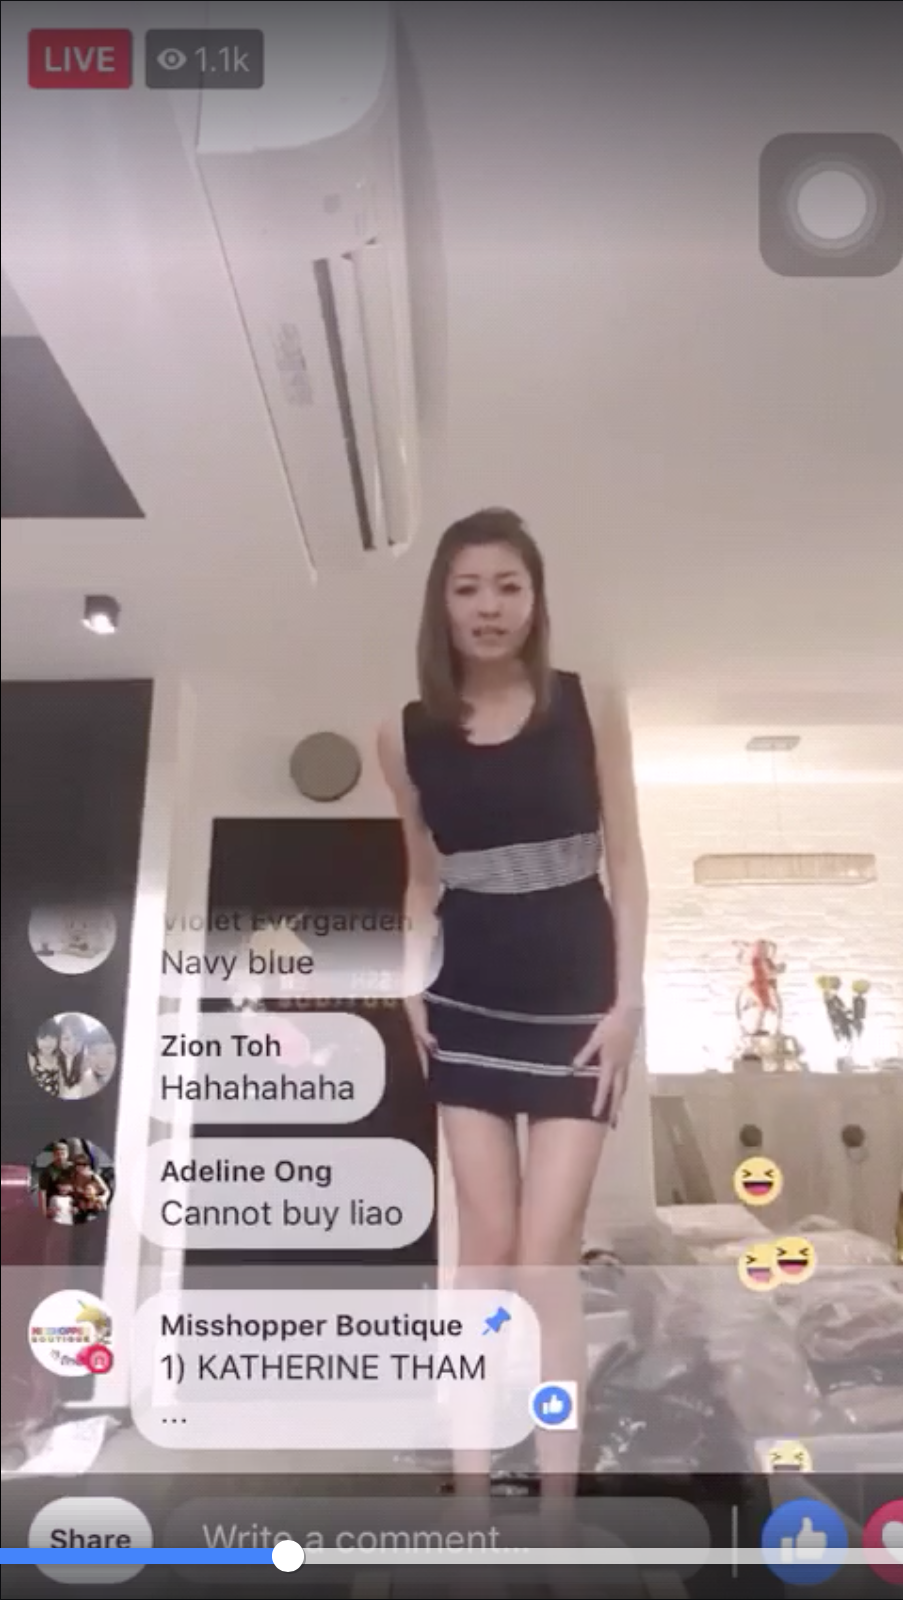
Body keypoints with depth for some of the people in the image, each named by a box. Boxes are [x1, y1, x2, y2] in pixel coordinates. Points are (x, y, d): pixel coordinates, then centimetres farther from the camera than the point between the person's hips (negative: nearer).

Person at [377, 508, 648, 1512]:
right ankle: (471, 1495, 16)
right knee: (486, 1247, 6)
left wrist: (629, 999, -7)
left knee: (546, 1253, -3)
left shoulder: (591, 708, -3)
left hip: (575, 997, -2)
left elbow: (624, 861, -2)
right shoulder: (407, 735, 2)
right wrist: (412, 983, 1)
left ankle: (558, 1504, 8)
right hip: (468, 1004, 2)